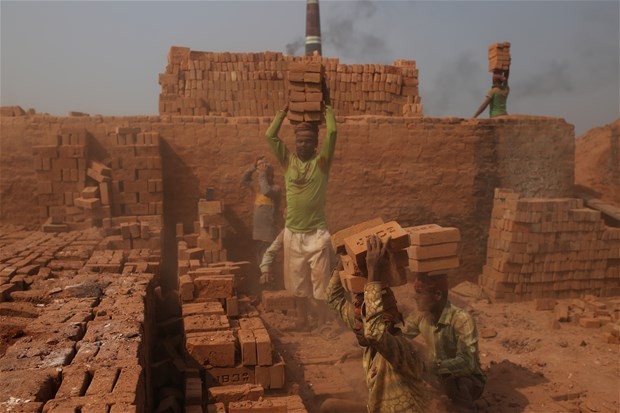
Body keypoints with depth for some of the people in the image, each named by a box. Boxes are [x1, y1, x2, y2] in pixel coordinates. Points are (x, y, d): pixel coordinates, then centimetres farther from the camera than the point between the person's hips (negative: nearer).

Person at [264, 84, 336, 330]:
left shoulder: (321, 161, -3)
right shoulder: (288, 160, 5)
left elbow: (332, 132, -14)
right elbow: (270, 136, -1)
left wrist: (326, 104, -2)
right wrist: (285, 110, 4)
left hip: (316, 233, -3)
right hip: (292, 233, 3)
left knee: (319, 282, 3)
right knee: (298, 282, 15)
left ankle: (323, 324, 15)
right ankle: (301, 321, 30)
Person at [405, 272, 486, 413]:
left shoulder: (462, 320, -29)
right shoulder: (421, 315, -12)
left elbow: (466, 363, -37)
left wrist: (435, 367, -51)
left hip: (468, 380, -6)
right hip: (438, 376, 6)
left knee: (450, 378, -37)